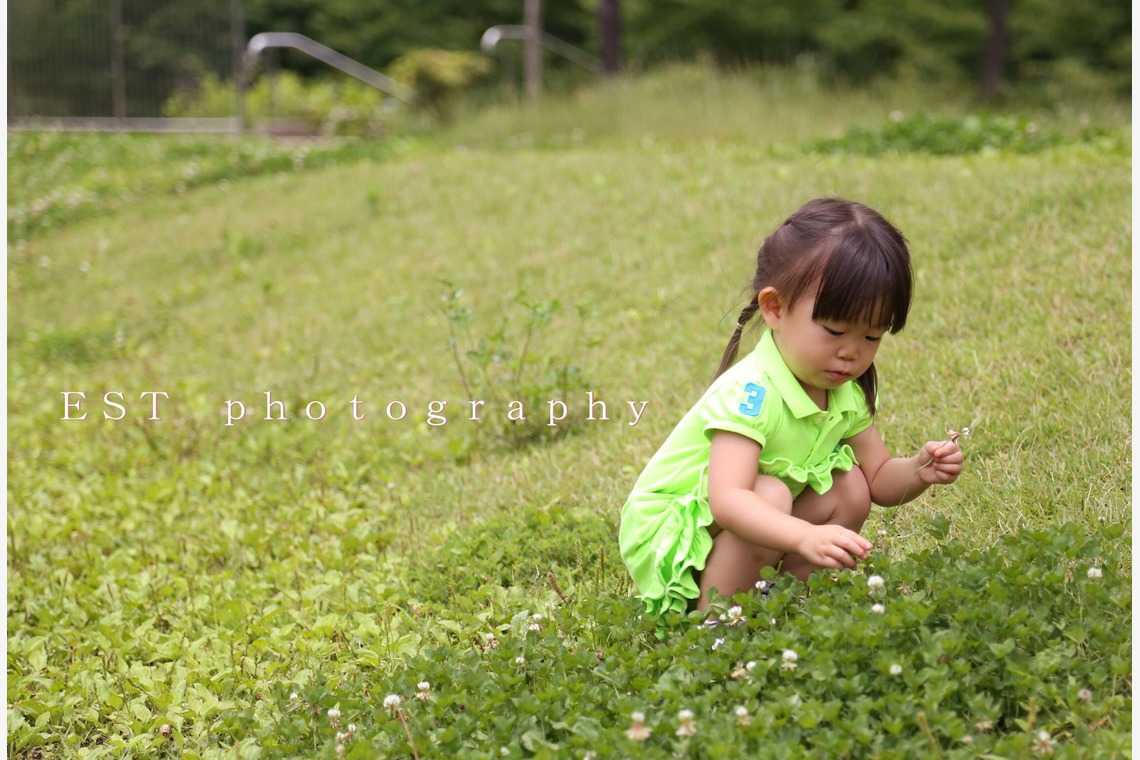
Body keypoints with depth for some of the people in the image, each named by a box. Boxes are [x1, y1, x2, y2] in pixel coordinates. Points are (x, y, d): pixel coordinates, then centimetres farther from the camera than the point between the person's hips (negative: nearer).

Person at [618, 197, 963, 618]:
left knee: (850, 488, -3)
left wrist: (918, 472, -18)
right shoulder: (750, 392, -31)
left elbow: (879, 478, 5)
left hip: (740, 523, 8)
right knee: (770, 494, -31)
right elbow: (728, 500, -42)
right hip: (664, 531, -8)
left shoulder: (847, 392, -5)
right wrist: (806, 537, -56)